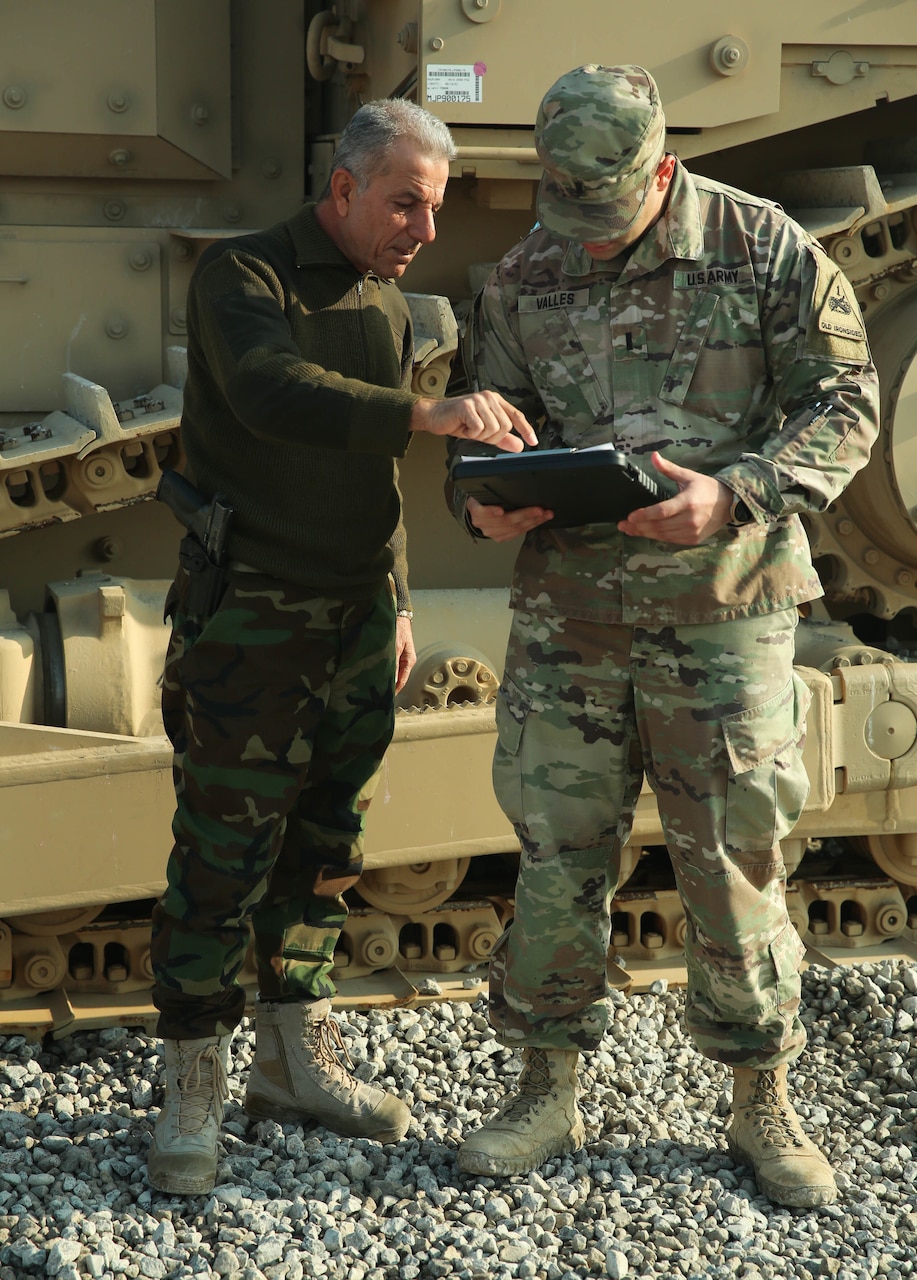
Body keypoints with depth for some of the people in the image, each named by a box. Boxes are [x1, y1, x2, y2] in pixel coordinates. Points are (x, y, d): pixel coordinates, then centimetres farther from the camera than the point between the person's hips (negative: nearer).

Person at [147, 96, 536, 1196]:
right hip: (249, 619, -7)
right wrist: (428, 415, -41)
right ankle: (192, 1093, 8)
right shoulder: (242, 275, -9)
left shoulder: (387, 303, 14)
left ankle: (295, 1062, 25)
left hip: (356, 618, 7)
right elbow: (275, 394, -30)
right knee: (222, 855, -3)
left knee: (324, 847, 12)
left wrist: (394, 600, 20)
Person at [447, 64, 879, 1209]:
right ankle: (547, 1093, 23)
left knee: (734, 859, 5)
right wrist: (486, 504, -10)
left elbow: (845, 403, -4)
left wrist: (733, 496, -20)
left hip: (722, 611, -2)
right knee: (557, 855, 7)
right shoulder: (521, 280, 5)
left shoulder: (765, 250, -4)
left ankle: (762, 1108, 23)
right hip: (564, 612, 3)